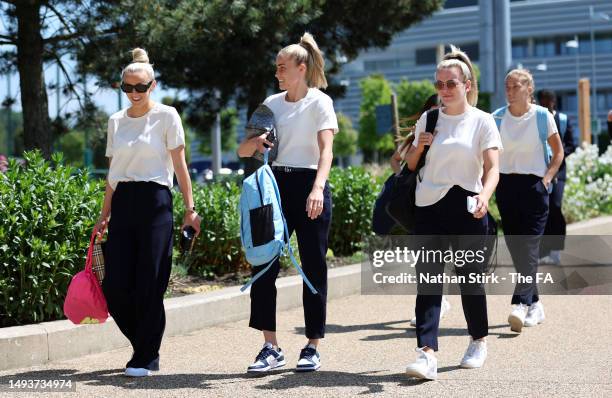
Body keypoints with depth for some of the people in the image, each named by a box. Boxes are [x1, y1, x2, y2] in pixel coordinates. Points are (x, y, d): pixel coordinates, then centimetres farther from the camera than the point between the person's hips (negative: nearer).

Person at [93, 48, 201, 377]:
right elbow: (112, 172, 16)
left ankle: (146, 358, 8)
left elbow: (179, 165, -1)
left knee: (149, 284, -5)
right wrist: (105, 214, 13)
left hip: (155, 201, -4)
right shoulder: (116, 121, 13)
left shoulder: (166, 116, 0)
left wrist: (190, 208, -5)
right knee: (115, 285, -1)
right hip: (122, 203, 4)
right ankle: (144, 344, 21)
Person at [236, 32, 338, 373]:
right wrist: (256, 141, -13)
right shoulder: (272, 103, 13)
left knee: (313, 267, 1)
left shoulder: (319, 102, -2)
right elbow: (243, 151, 11)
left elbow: (326, 149, -17)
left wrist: (318, 188, -33)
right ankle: (271, 347, 3)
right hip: (276, 185, 5)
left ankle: (313, 348, 12)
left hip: (309, 186, -5)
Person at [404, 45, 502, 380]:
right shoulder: (427, 120, 12)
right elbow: (411, 165, 21)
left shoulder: (482, 121, 1)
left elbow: (492, 167, -10)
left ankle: (479, 340, 30)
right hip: (429, 206, 3)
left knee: (469, 277, 7)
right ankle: (426, 353, -14)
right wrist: (418, 146, -1)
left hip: (467, 208, -2)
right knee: (427, 278, -8)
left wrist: (484, 196, -29)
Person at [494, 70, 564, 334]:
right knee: (515, 247, 4)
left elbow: (558, 152, 6)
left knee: (529, 246, -11)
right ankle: (535, 304, 16)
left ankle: (520, 305, -18)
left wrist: (547, 178, -6)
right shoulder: (497, 119, 3)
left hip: (534, 185, -3)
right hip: (506, 184, 3)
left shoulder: (542, 116, -3)